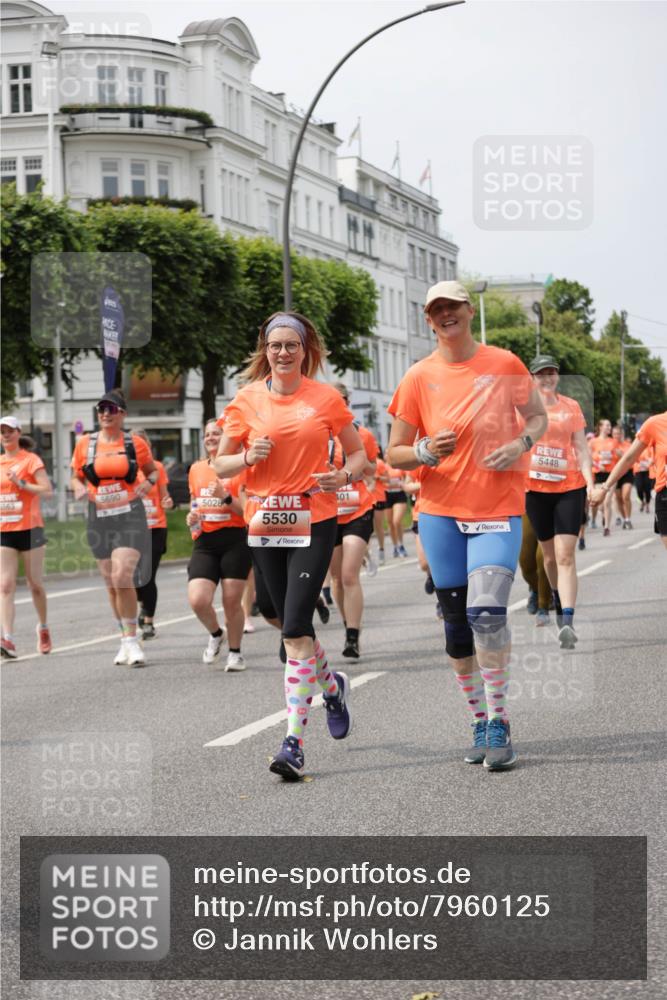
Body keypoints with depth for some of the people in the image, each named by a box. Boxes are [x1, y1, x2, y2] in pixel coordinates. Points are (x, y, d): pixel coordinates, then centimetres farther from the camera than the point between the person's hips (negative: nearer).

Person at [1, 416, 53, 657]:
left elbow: (47, 490, -14)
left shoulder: (30, 460, -4)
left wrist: (21, 483, -22)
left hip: (29, 529, -4)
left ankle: (43, 627, 31)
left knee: (35, 584, 7)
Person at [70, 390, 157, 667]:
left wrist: (149, 482, -7)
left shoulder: (135, 443, 0)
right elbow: (76, 477, 14)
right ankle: (126, 639, 23)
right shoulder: (85, 444, 4)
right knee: (111, 584, 9)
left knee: (123, 576, -19)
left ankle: (131, 641, -11)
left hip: (130, 516, -3)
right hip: (99, 517, 3)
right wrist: (79, 489, -9)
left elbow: (153, 470, 15)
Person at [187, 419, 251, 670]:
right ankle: (216, 634, 18)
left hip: (235, 540, -4)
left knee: (232, 601, -1)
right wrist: (191, 517, 5)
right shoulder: (196, 469, 13)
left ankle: (235, 652, 20)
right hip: (205, 541, 4)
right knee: (197, 600, -13)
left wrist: (226, 497, -21)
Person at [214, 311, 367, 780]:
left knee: (295, 627, -14)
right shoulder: (247, 400, 5)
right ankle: (332, 684, 44)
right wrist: (248, 458, -11)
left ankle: (295, 741, -13)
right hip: (265, 524, 3)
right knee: (293, 626, 12)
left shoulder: (326, 398, 0)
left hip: (314, 523, -3)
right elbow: (221, 464, 10)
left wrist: (344, 476, -12)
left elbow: (358, 452, 9)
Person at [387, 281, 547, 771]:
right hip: (441, 511, 2)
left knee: (487, 611, -18)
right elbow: (394, 453, 5)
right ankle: (480, 722, 21)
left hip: (498, 510, -2)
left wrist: (521, 443, -8)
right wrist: (426, 452, -17)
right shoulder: (420, 377, 2)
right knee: (457, 622, 6)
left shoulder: (505, 364, 1)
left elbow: (538, 417, 14)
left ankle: (500, 722, -5)